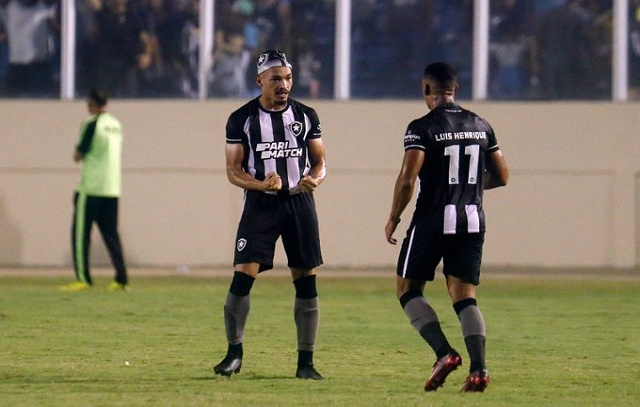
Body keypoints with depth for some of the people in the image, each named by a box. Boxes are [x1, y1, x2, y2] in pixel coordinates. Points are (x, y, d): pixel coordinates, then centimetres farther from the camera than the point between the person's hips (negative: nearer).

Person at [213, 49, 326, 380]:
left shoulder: (306, 116, 7)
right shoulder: (242, 118, 0)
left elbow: (319, 161, 11)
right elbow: (233, 170, -1)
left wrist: (314, 179, -13)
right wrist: (261, 184, -20)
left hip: (299, 202, 2)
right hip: (260, 204, -2)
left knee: (306, 282, 0)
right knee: (243, 276, -11)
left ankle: (306, 362, 7)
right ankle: (234, 353, 3)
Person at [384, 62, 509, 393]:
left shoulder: (422, 128, -9)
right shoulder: (480, 126, 9)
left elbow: (407, 179, -16)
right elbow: (501, 176, 14)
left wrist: (393, 218, -3)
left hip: (433, 219, -5)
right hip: (472, 220, 5)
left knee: (408, 288, 9)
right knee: (464, 295, 8)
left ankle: (444, 353, -9)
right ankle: (478, 368, -9)